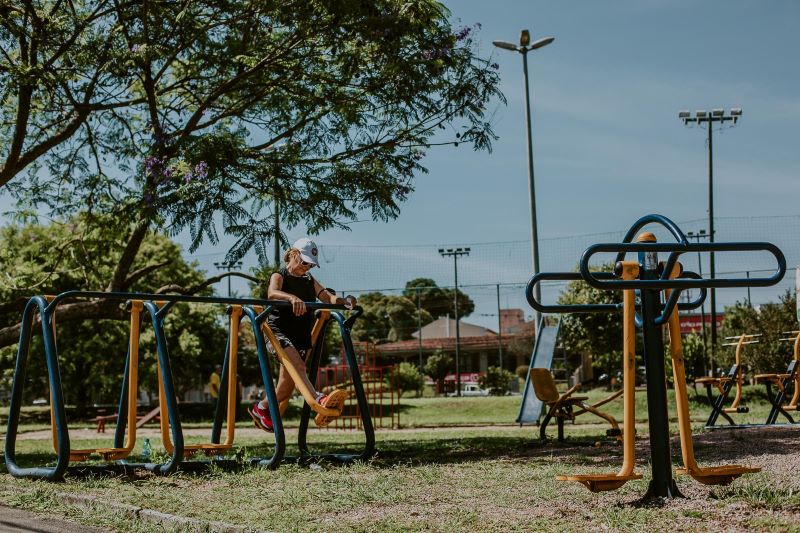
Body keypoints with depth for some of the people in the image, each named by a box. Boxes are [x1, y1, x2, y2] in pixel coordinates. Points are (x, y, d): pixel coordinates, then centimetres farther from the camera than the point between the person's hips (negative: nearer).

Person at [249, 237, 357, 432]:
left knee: (289, 382, 7)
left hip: (301, 336, 7)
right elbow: (272, 293, -25)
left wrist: (345, 301, -19)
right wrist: (292, 298, -47)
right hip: (279, 331, -7)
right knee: (298, 366, -29)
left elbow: (328, 297, 4)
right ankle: (320, 401, -51)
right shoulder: (279, 276, -2)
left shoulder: (310, 281, 18)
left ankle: (261, 408, 29)